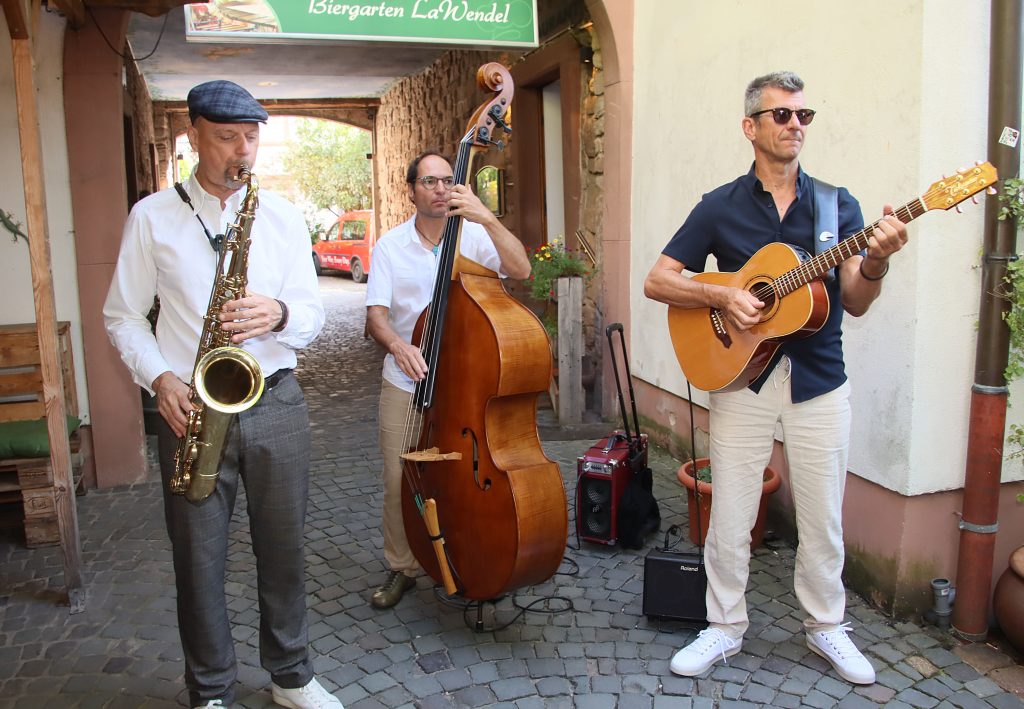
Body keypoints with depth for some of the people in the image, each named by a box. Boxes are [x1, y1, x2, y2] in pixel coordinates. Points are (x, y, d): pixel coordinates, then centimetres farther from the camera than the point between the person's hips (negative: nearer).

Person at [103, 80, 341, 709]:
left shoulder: (284, 216, 7)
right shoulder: (151, 217, 3)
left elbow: (313, 314, 6)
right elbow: (123, 316, 5)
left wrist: (278, 315, -16)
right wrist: (160, 378, -11)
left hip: (276, 403, 2)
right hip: (192, 407, -1)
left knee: (284, 549, 11)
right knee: (199, 559, 8)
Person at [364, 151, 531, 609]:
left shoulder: (474, 236, -3)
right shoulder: (390, 246, 0)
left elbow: (520, 269, -18)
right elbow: (376, 313, -8)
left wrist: (487, 218, -29)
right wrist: (396, 343, -29)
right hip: (405, 385, 1)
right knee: (399, 481, 4)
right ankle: (401, 568, 27)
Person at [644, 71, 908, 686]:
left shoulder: (837, 203, 4)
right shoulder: (720, 207, 1)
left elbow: (855, 303, -2)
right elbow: (658, 280, -2)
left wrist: (875, 262, -23)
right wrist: (722, 297, -16)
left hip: (819, 382, 1)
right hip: (742, 379, -1)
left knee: (823, 519, 12)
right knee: (730, 519, 6)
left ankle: (826, 625, 33)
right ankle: (726, 627, 26)